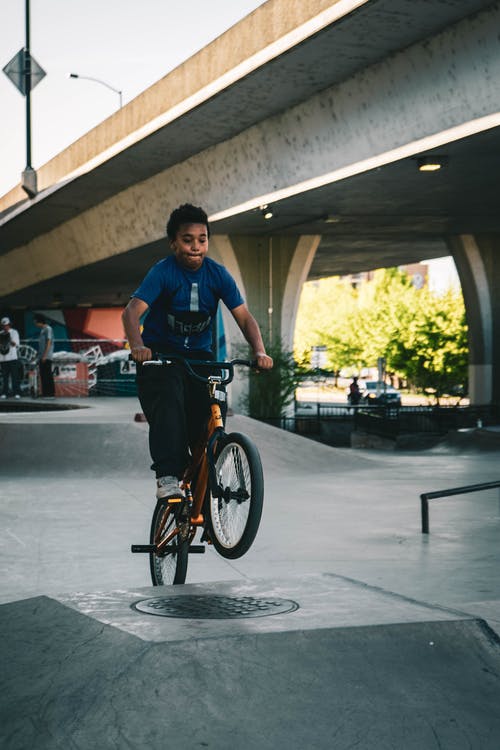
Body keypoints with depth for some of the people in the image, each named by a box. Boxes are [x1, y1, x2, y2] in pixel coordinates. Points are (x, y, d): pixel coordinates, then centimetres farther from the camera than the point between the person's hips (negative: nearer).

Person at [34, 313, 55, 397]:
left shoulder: (48, 329, -8)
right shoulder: (42, 330, 19)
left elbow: (48, 343, -14)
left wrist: (44, 356, -19)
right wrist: (40, 357, 16)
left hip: (47, 357, -9)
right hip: (42, 357, 9)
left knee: (48, 375, -8)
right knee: (43, 375, 7)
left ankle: (51, 393, -7)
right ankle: (45, 393, 10)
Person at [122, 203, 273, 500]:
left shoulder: (218, 274, -5)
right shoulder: (163, 272, -15)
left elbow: (245, 317, -8)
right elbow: (132, 311, -27)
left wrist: (260, 352, -26)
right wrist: (137, 345, -48)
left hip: (199, 355, 3)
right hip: (160, 353, -3)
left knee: (211, 414, -11)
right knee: (169, 403, -30)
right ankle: (168, 477, -31)